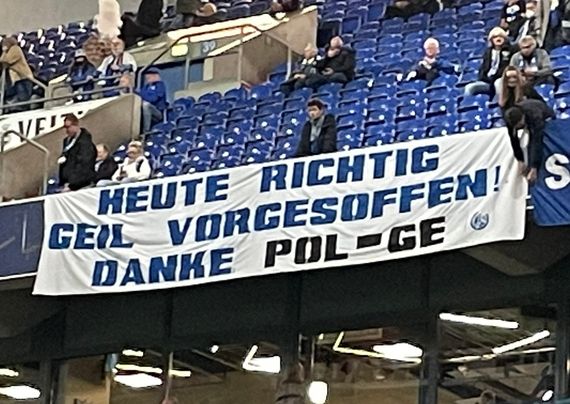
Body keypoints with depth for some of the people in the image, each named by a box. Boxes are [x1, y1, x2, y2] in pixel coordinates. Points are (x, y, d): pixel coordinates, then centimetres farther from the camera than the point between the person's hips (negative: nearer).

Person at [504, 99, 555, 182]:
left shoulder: (535, 116, -48)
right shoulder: (509, 118, -35)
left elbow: (537, 142, -50)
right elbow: (513, 139, -24)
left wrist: (534, 168, -52)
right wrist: (521, 161, -25)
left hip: (546, 118, -3)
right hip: (530, 122, 3)